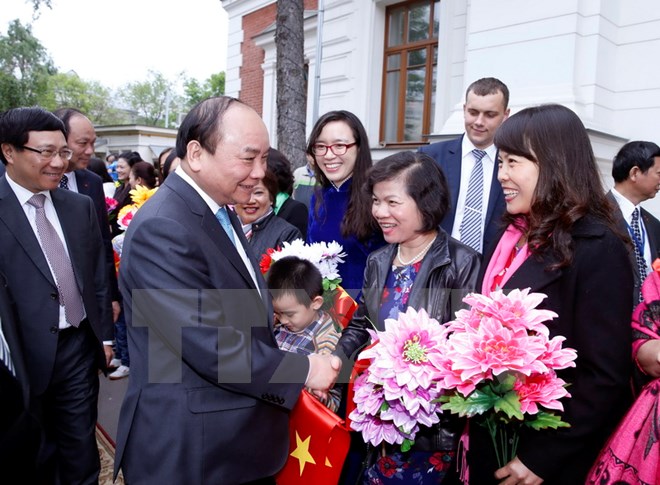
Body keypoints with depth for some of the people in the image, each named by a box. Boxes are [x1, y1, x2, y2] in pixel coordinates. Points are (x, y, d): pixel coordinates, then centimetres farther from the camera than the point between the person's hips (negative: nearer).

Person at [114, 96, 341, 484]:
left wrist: (295, 369, 4)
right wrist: (302, 370, -15)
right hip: (191, 450, -8)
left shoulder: (222, 211, 7)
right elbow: (211, 347, -27)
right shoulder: (161, 229, -24)